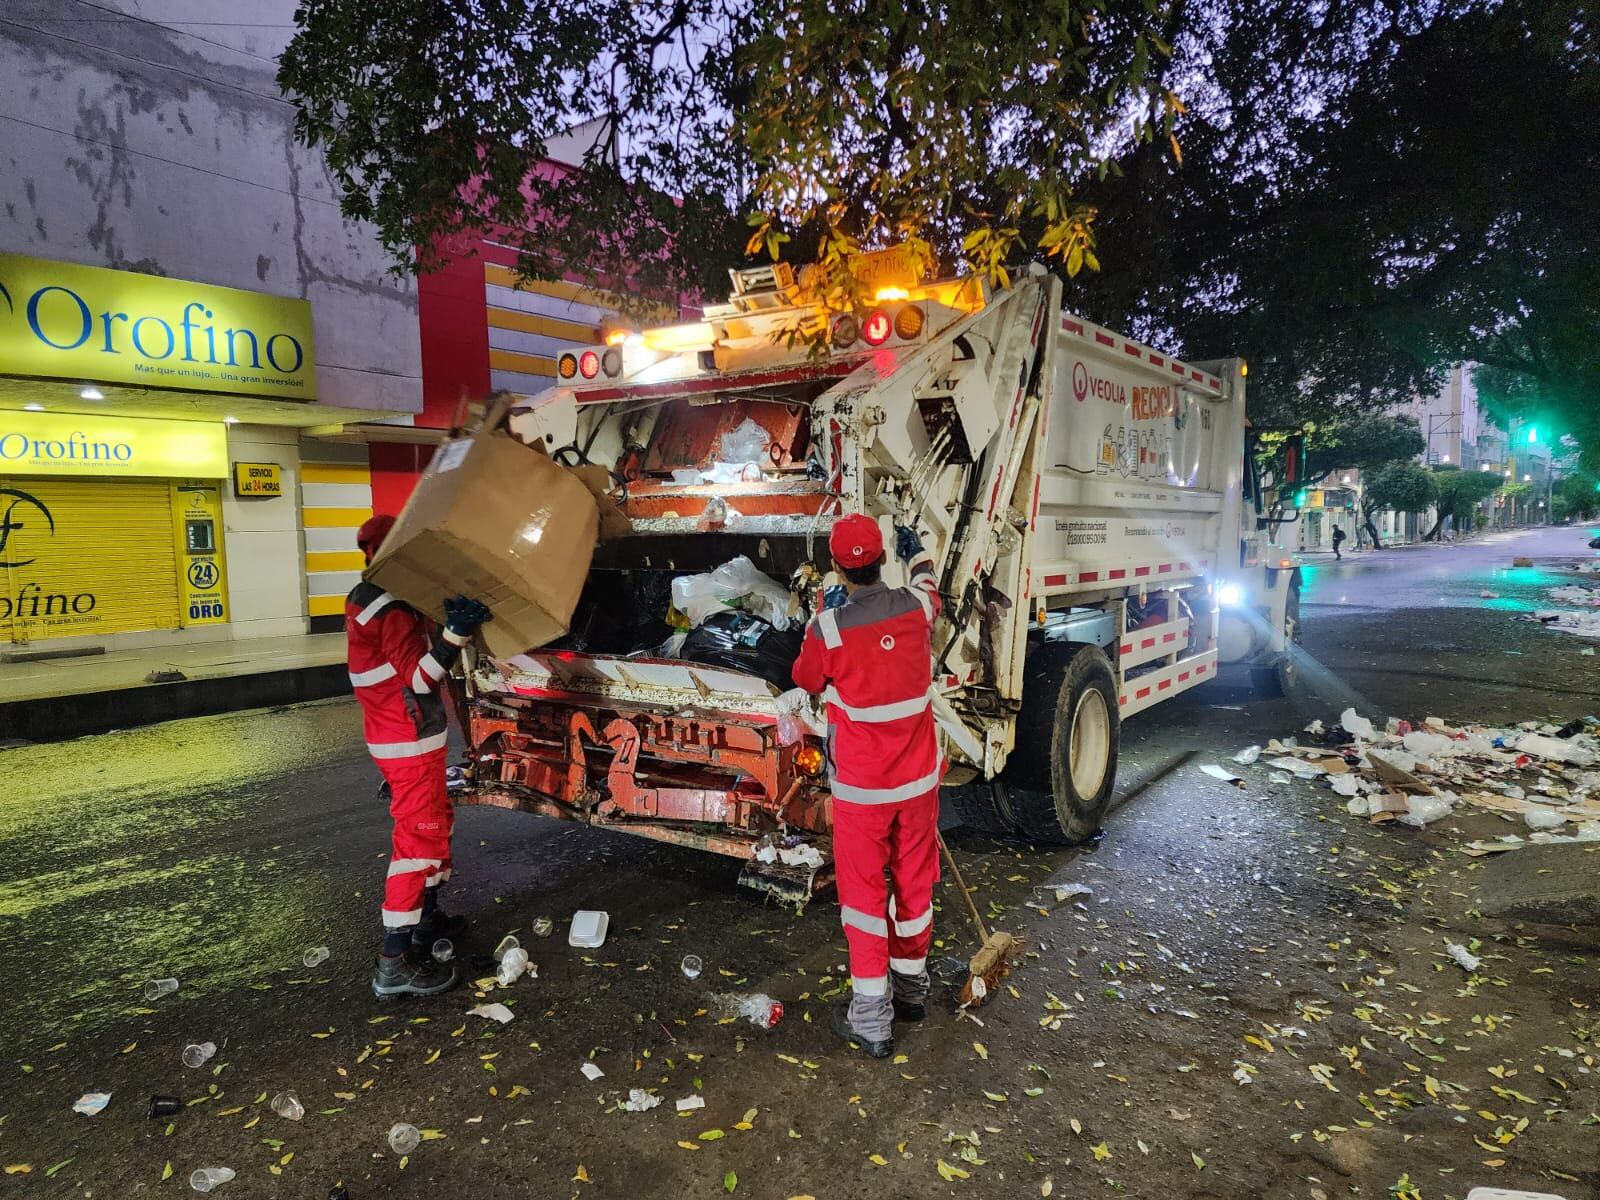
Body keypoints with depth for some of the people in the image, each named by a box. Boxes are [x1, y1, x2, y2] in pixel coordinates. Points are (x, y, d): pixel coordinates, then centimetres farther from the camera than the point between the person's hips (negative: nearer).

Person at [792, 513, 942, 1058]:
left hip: (861, 788, -4)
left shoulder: (827, 628, -20)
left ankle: (871, 1016, 13)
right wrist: (917, 554, 37)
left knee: (863, 893, 8)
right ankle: (911, 983, 38)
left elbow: (806, 680, 2)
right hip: (919, 781, 4)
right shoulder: (916, 607, -8)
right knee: (914, 883, 19)